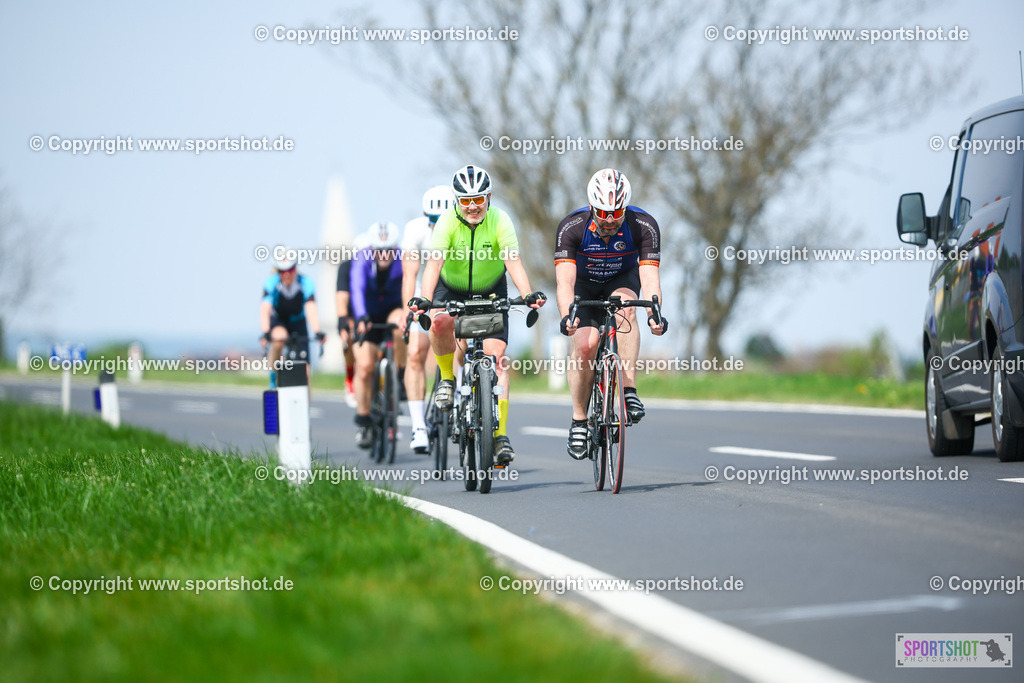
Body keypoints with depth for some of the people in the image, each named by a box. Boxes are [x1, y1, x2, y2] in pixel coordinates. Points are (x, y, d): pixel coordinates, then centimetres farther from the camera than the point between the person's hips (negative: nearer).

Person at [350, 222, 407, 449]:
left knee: (400, 323, -37)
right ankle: (363, 421, 2)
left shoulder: (403, 261, -21)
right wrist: (361, 318, -53)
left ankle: (402, 376, -16)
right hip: (369, 318, 0)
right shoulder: (362, 262, -21)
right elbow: (357, 289, -36)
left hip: (394, 310, 0)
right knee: (364, 367, -14)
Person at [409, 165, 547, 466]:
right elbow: (434, 263, -32)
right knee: (439, 323, -34)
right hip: (452, 289, 0)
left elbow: (513, 263, -29)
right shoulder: (447, 222, -22)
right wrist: (423, 299, -48)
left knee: (496, 357, -14)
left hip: (490, 293, 0)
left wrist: (528, 295, -47)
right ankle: (448, 377, -6)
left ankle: (500, 434, -12)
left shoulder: (499, 221, -21)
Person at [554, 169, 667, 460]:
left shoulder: (644, 226, -28)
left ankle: (629, 391, -32)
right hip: (585, 285, 0)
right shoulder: (571, 227, -30)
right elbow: (565, 279, -37)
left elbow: (649, 276, -34)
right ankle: (579, 421, -5)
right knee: (585, 343, -21)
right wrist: (566, 316, -54)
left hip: (622, 280, 1)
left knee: (625, 305, -34)